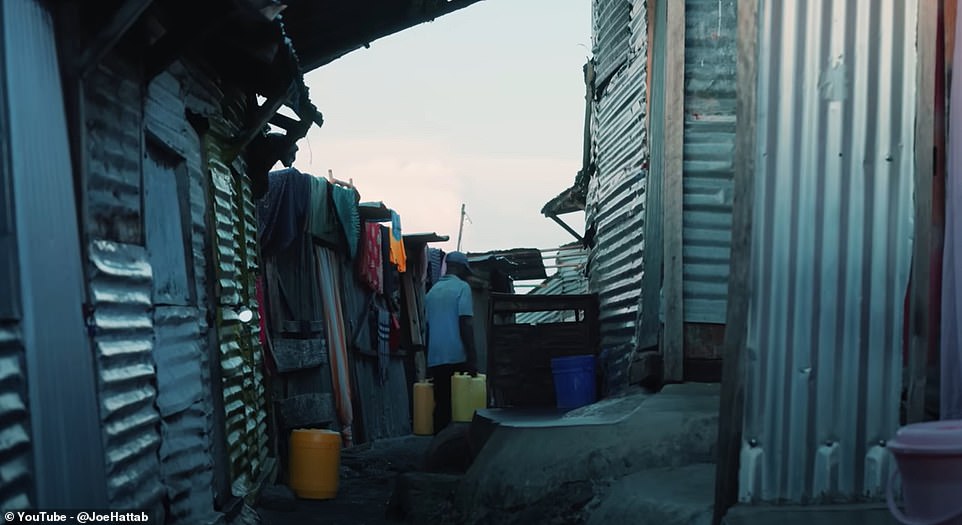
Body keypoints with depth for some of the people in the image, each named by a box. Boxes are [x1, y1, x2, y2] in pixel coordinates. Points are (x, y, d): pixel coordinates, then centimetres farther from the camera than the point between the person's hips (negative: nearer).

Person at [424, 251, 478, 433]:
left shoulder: (432, 291, 15)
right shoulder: (462, 287, -3)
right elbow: (465, 323, -12)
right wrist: (472, 357, -12)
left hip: (435, 358, 6)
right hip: (457, 357, -6)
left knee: (441, 404, 8)